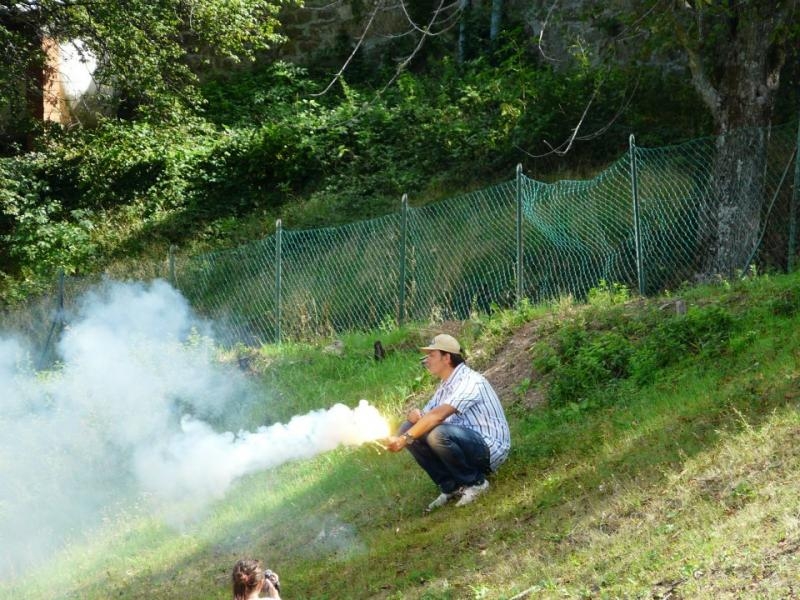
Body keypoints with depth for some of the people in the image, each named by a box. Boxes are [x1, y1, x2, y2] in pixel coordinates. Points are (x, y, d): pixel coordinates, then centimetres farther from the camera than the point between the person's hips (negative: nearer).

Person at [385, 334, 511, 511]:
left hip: (490, 448, -9)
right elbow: (426, 415, 9)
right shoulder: (445, 386, 12)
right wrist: (415, 415, -16)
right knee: (408, 429, -2)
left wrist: (404, 439, -31)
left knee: (439, 434, -35)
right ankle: (451, 486, 2)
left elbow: (438, 416, -29)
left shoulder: (470, 381, -19)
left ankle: (475, 482, -11)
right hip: (466, 444, 9)